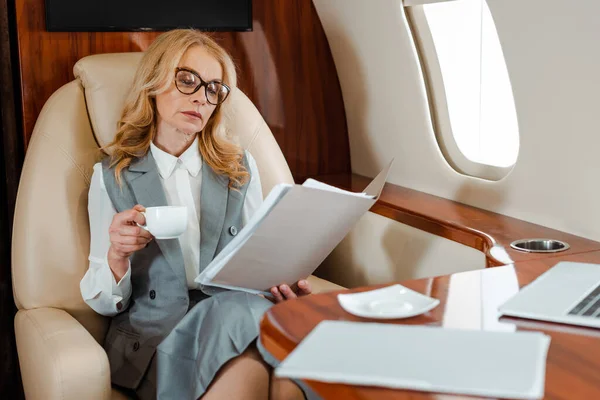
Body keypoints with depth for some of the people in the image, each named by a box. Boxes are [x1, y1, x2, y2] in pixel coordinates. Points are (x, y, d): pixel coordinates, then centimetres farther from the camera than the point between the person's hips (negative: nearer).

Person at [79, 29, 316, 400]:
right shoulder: (112, 176, 8)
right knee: (247, 367, -36)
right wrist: (117, 255, -14)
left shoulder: (240, 168, 14)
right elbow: (105, 303, 8)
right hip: (154, 337, -2)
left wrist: (283, 283, -7)